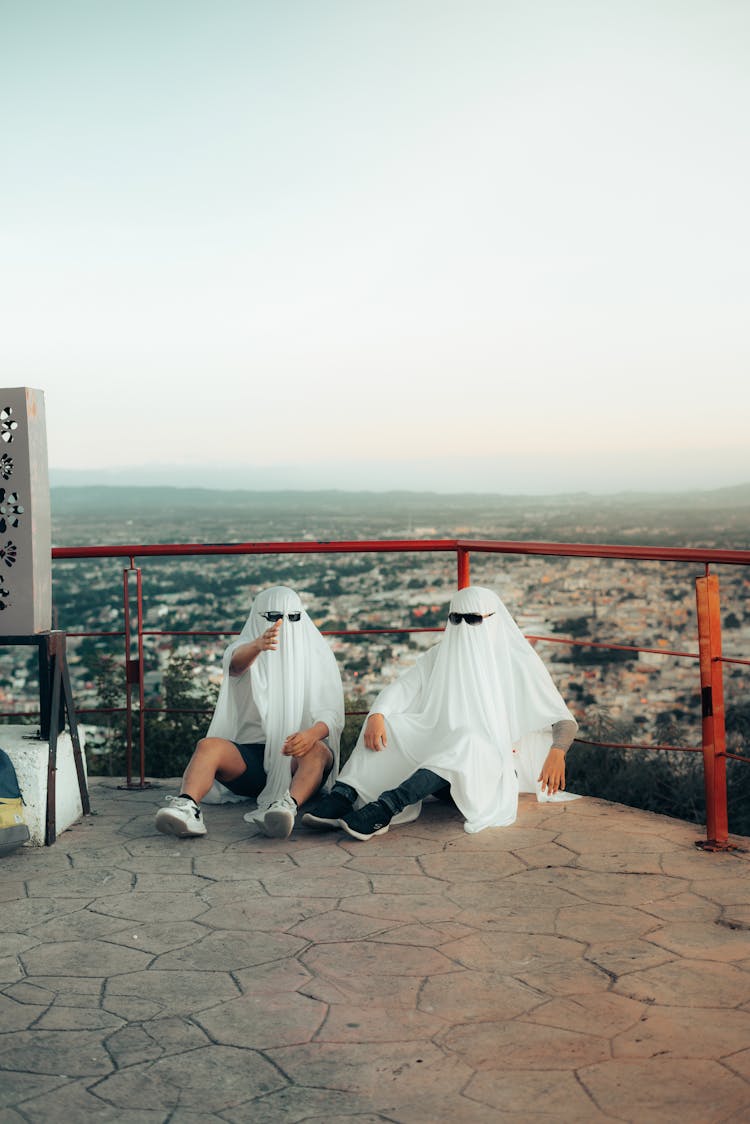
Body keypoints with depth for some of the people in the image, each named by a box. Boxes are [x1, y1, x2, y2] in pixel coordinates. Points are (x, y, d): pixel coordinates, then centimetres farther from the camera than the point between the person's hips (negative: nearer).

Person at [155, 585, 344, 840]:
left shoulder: (318, 656, 11)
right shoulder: (245, 650, 11)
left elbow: (332, 714, 0)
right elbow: (236, 664, -17)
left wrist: (313, 733, -26)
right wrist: (257, 645, -42)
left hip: (296, 755, -1)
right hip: (250, 753, 1)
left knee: (318, 750, -34)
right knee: (208, 745, -28)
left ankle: (288, 805, -61)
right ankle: (186, 806, -53)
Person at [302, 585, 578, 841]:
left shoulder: (520, 662, -4)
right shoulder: (440, 656, 8)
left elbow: (566, 720, -7)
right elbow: (398, 690, -2)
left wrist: (557, 752, -29)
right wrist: (376, 715, -24)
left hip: (495, 761, -4)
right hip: (443, 753, 4)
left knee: (467, 739, -37)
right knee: (386, 723, -17)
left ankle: (385, 807, -51)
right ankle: (342, 796, -37)